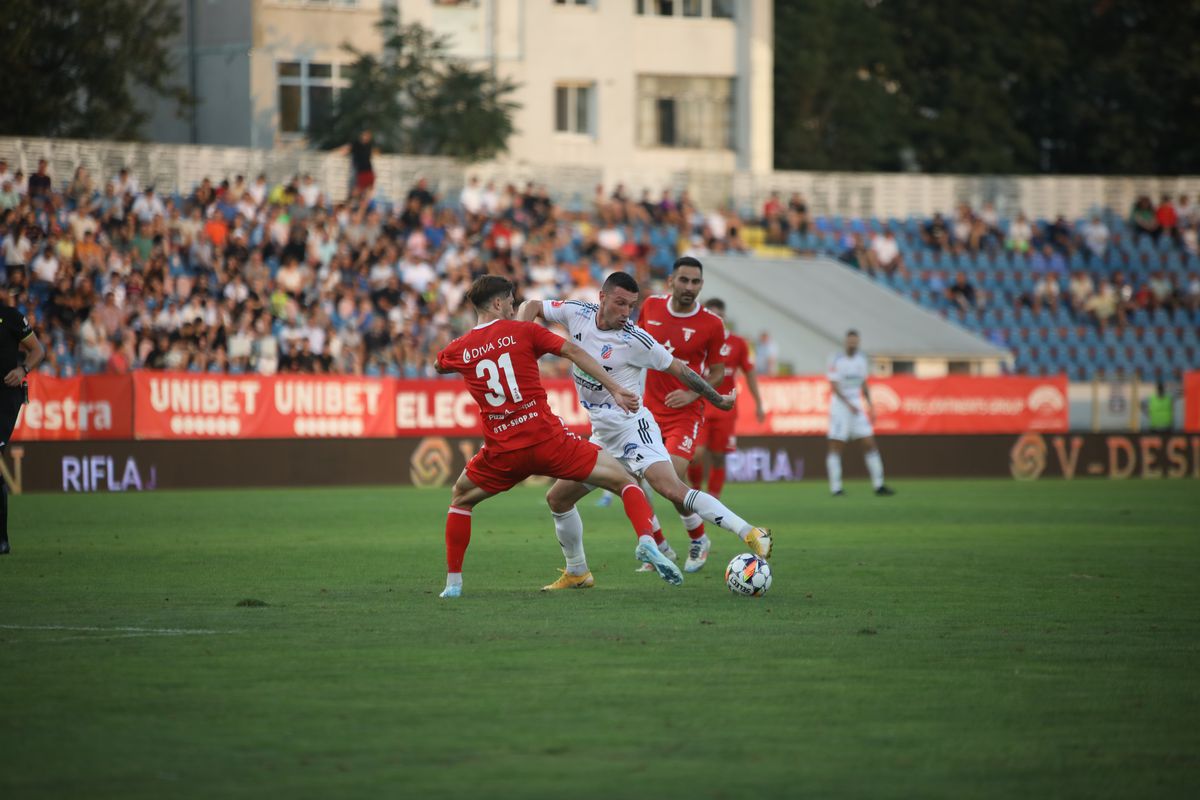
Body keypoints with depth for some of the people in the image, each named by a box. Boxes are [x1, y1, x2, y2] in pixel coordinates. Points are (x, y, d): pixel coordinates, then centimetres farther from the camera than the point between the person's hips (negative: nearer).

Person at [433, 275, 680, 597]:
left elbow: (439, 366, 33)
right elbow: (574, 352, -3)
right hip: (548, 439, -2)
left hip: (503, 452, 2)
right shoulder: (523, 331, 3)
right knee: (623, 480, 4)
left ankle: (453, 583, 21)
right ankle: (646, 541, -22)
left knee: (460, 499, 28)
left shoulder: (459, 349, 9)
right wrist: (615, 389, -3)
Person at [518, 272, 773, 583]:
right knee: (557, 499, 11)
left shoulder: (635, 340, -14)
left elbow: (678, 369, -4)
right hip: (602, 436, 7)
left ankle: (750, 535, -32)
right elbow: (530, 307, 14)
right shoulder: (577, 313, 1)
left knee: (673, 490, -26)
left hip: (631, 426, -7)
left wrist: (717, 399, 2)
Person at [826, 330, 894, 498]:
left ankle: (878, 485, 2)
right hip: (840, 406, -5)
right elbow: (834, 386, -14)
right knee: (836, 447, -4)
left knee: (869, 443, 0)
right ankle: (835, 487, 0)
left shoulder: (861, 359, 9)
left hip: (857, 406, 5)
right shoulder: (836, 361, -9)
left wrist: (870, 405, 13)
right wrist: (849, 404, -22)